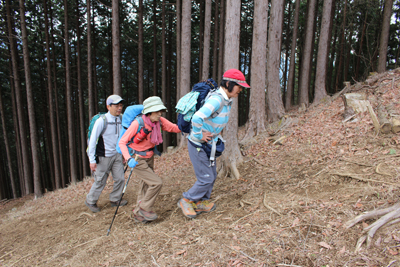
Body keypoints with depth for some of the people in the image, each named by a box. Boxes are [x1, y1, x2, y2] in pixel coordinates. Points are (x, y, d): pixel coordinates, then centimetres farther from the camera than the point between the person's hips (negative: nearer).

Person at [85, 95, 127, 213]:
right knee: (100, 181, 6)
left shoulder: (121, 119, -2)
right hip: (103, 157, -5)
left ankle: (115, 200, 28)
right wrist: (92, 160, -15)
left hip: (117, 155, 5)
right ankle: (90, 201, 31)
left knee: (120, 178, 6)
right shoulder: (101, 121, -19)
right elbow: (92, 140, -15)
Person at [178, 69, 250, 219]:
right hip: (198, 146, -9)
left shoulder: (227, 100, 4)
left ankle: (201, 203, 32)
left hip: (208, 145, 9)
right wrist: (199, 135, -24)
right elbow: (197, 118, -38)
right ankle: (186, 200, 19)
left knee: (212, 175, 16)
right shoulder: (216, 100, -27)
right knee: (206, 179, -2)